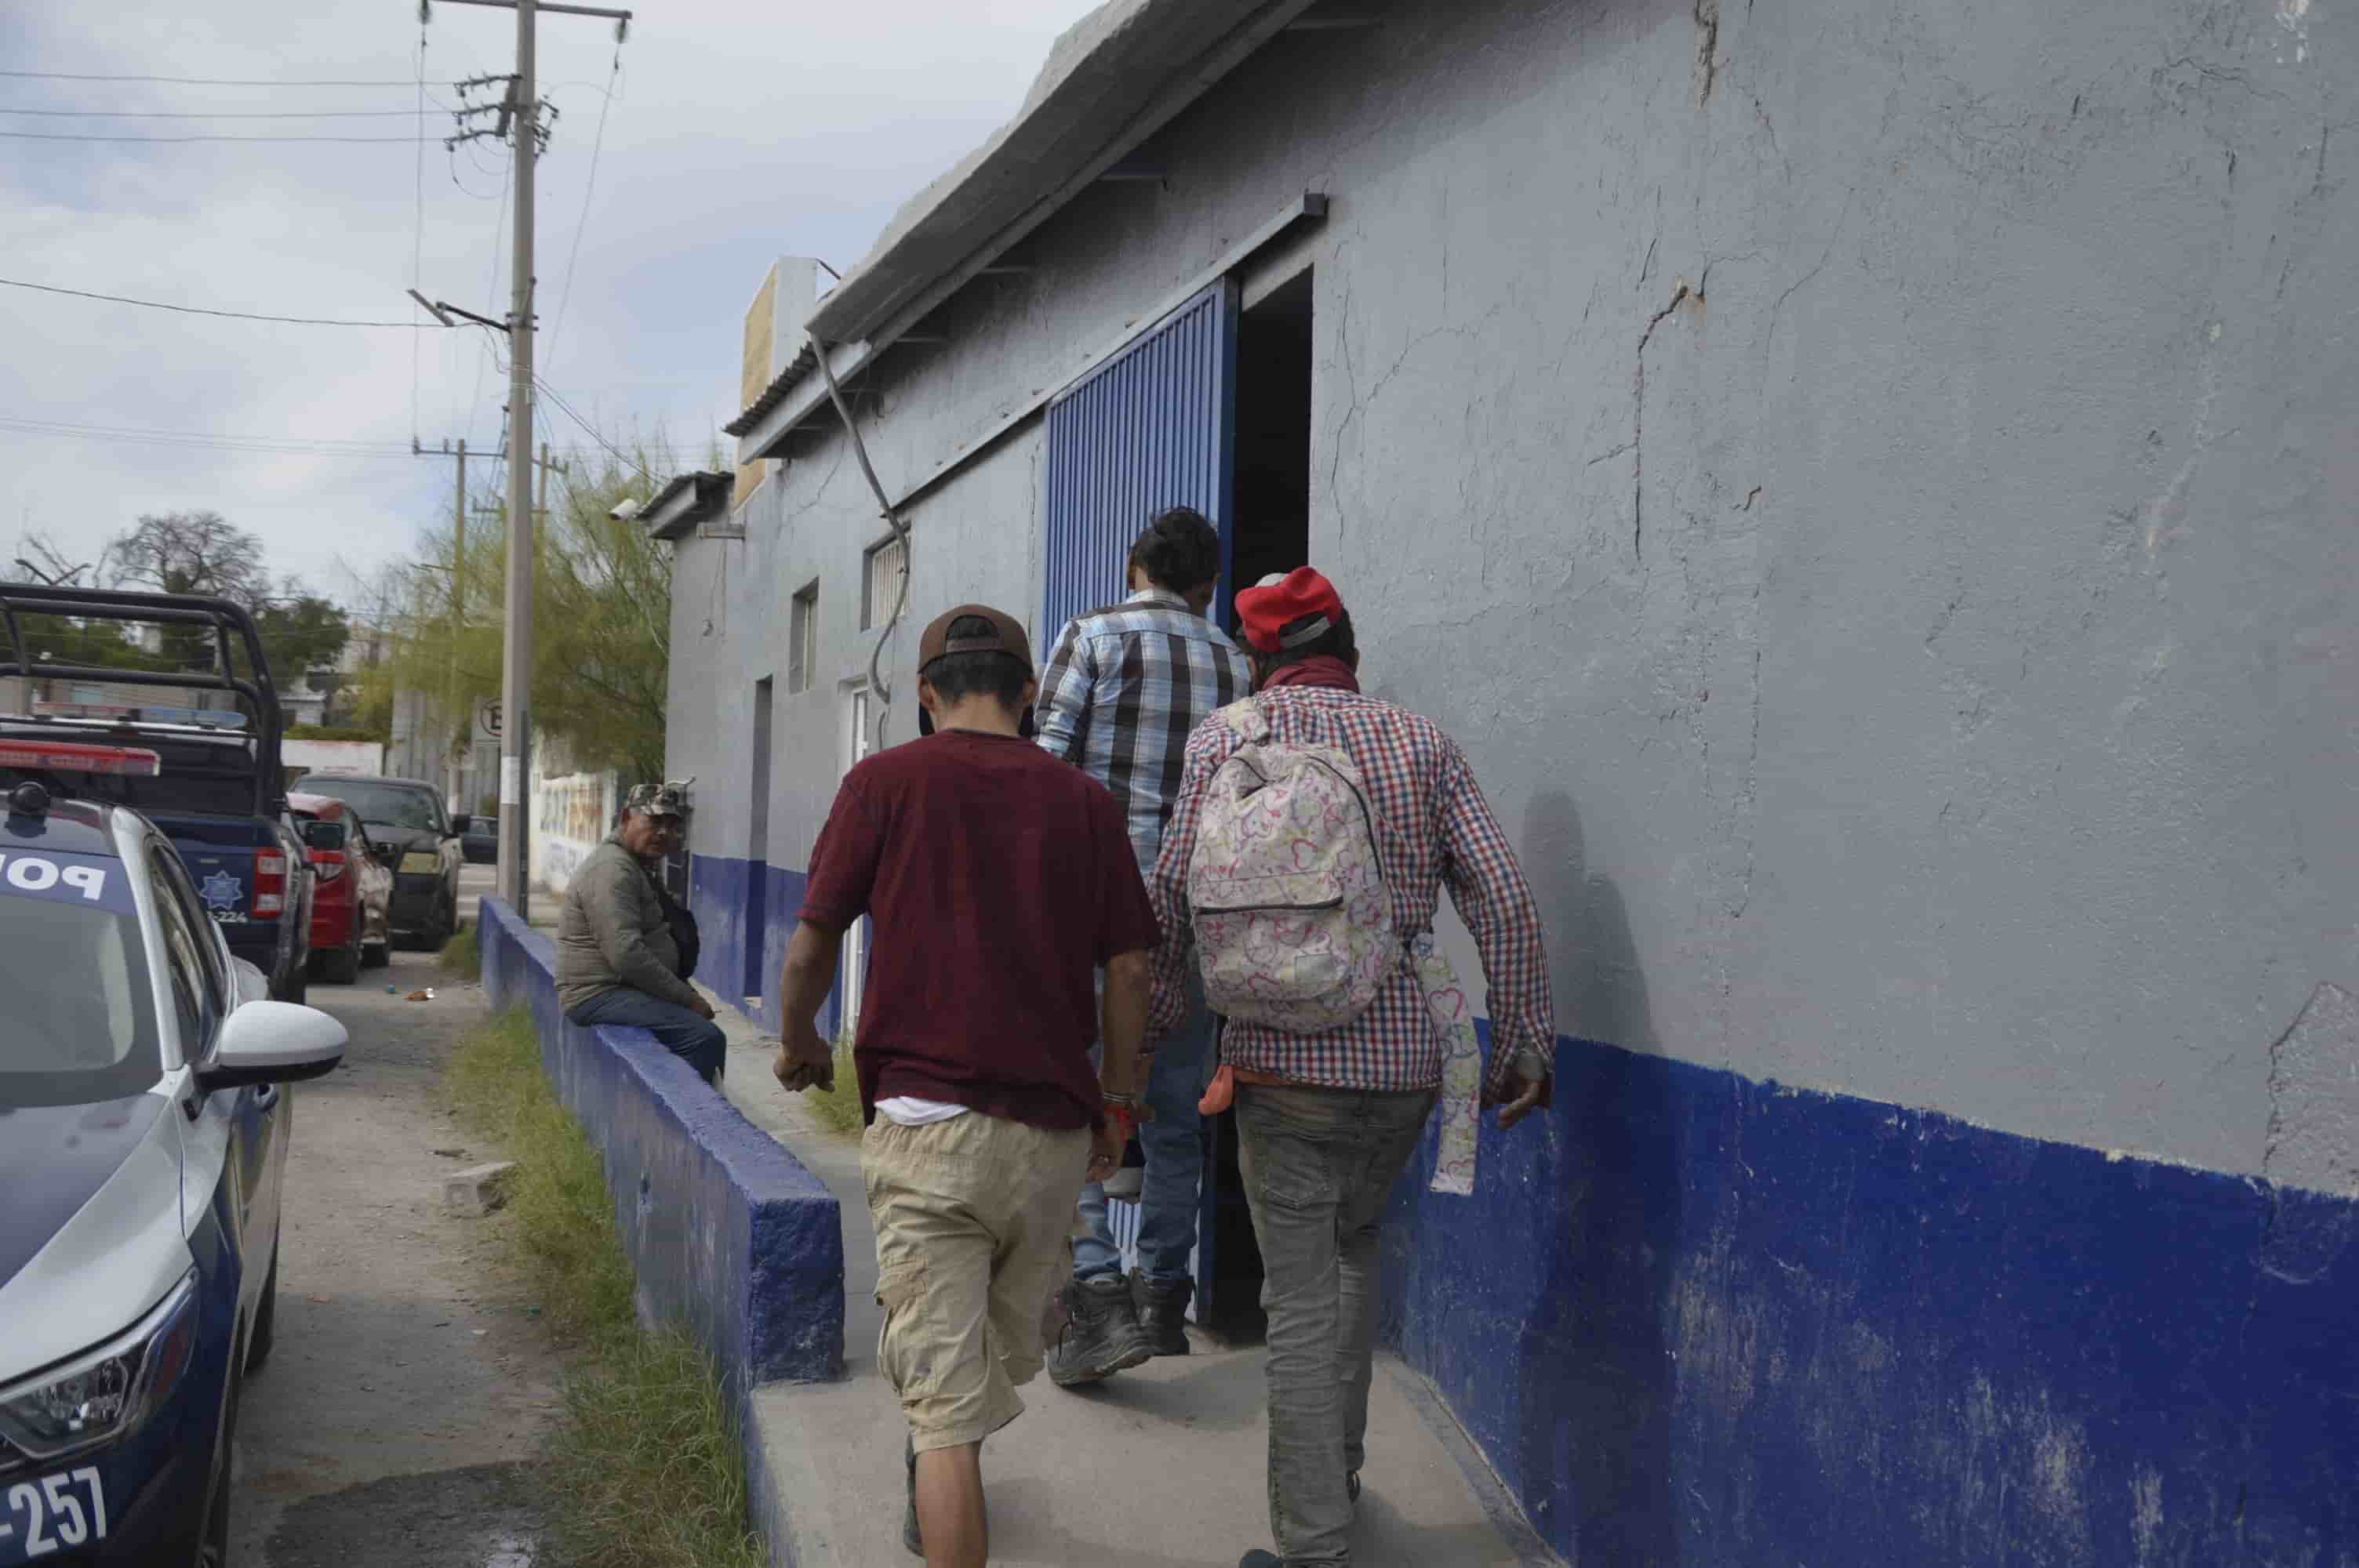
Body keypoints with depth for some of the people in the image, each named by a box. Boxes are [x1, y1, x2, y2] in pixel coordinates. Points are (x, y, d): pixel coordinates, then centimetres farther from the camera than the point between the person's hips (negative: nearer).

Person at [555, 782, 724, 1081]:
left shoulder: (639, 866, 19)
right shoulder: (613, 869, -16)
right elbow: (627, 955, -26)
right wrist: (687, 998, -21)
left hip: (623, 988, 11)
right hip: (602, 995, -11)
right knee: (705, 1038, -27)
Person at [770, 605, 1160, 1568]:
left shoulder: (886, 782, -2)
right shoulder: (1084, 800, 4)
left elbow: (810, 949, 0)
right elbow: (1128, 967, 4)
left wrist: (800, 1045, 19)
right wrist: (1115, 1103, 16)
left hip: (925, 1125, -4)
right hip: (1052, 1133, 4)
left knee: (946, 1401, 0)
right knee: (1004, 1354, 25)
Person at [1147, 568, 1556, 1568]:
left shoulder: (1227, 737, 0)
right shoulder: (1422, 742, 5)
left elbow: (1176, 896, -3)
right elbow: (1502, 897, -1)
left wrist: (1150, 1028, 9)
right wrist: (1526, 1041, 6)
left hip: (1284, 1063, -3)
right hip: (1405, 1062, 3)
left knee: (1302, 1304, 5)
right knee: (1354, 1249, 26)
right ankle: (1339, 1472, 35)